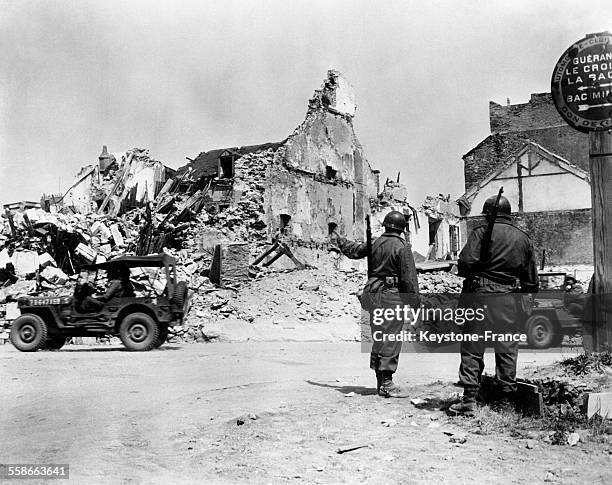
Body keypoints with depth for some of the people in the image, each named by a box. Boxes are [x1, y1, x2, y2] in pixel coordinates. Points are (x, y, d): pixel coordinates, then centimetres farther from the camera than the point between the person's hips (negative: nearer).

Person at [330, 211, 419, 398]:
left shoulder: (375, 243, 7)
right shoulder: (402, 247, -11)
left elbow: (354, 250, 24)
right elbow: (409, 277, -13)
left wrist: (338, 239, 43)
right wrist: (415, 301, -7)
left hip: (374, 295, 7)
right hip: (393, 297, -6)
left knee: (379, 340, 14)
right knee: (391, 341, -4)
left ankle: (380, 382, 22)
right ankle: (386, 384, -6)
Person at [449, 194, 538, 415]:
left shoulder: (482, 232, -5)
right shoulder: (523, 238, 10)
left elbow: (465, 263, -16)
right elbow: (532, 281, 12)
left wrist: (472, 276, 4)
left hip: (481, 297, -4)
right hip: (510, 302, 4)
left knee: (472, 348, 1)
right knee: (507, 349, 14)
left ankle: (469, 398, -4)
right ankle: (506, 396, 19)